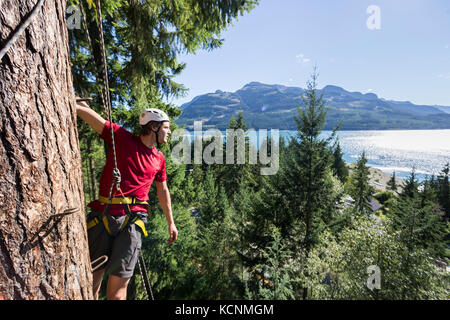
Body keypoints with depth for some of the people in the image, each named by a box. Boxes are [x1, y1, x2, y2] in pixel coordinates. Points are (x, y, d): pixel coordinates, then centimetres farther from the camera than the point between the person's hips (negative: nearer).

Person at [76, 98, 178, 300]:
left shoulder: (158, 159, 11)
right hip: (102, 215, -1)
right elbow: (87, 112, -4)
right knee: (92, 279, 9)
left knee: (119, 283, 2)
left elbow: (162, 191, 20)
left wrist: (170, 223, 24)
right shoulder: (121, 137, 1)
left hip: (132, 219, 2)